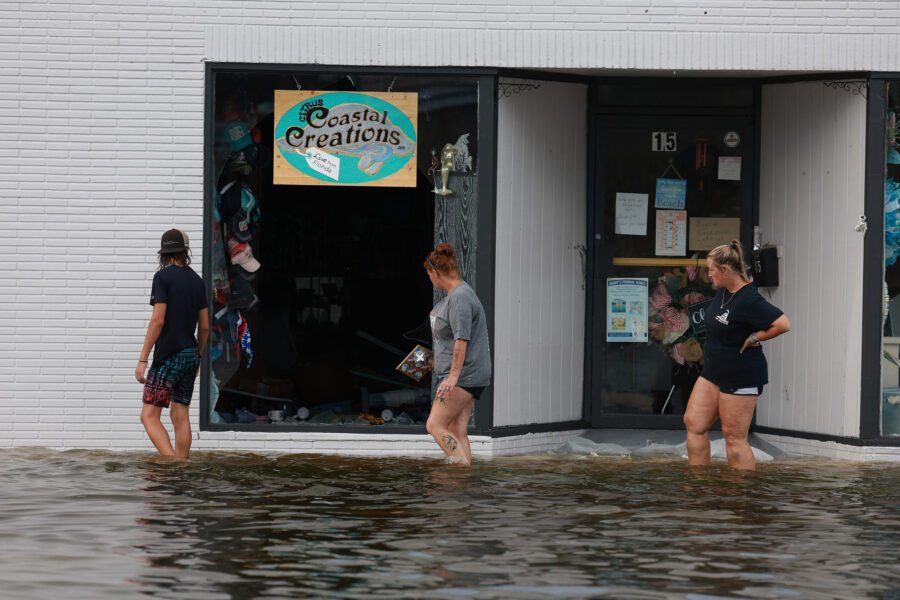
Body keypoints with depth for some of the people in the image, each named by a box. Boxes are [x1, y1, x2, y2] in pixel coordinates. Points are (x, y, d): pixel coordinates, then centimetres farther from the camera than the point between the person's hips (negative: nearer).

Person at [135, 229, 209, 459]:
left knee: (149, 416, -7)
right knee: (180, 416, 9)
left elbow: (158, 321, -15)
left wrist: (143, 359, -14)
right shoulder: (196, 280, 10)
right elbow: (204, 326, 13)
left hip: (168, 356, -7)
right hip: (190, 354, 7)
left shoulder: (163, 277, -9)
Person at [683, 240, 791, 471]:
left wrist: (754, 338, -18)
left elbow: (783, 324, -27)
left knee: (734, 437, -5)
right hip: (713, 372, 10)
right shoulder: (723, 291, 7)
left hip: (740, 378, -10)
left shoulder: (749, 300, -22)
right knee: (693, 423, 7)